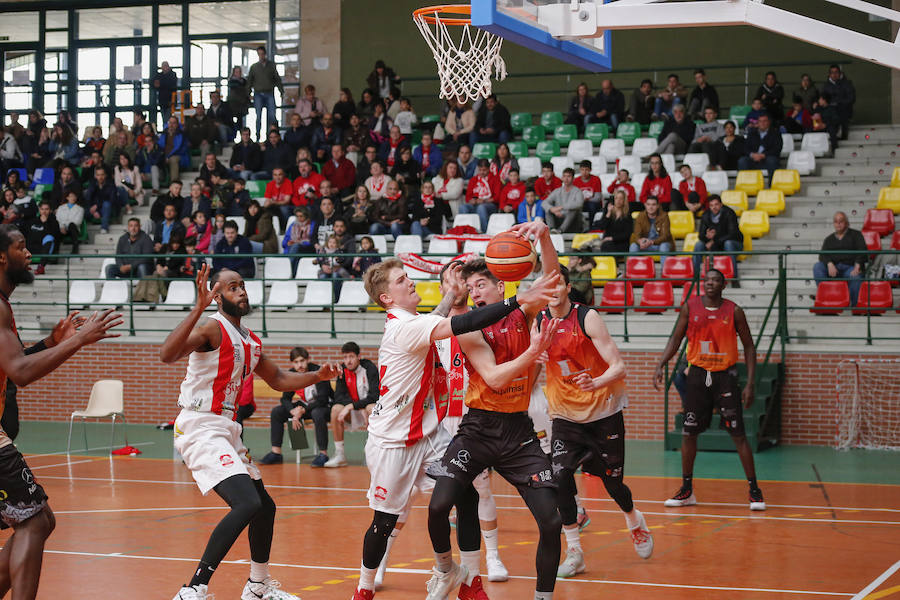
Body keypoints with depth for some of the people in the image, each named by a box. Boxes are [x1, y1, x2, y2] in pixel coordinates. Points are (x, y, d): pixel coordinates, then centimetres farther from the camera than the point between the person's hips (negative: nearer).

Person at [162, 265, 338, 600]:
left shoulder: (250, 341, 14)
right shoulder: (211, 328, -13)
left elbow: (278, 380, 29)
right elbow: (167, 355, -31)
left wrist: (317, 377, 14)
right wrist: (199, 308, -38)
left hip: (227, 431, 10)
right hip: (201, 429, -9)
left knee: (265, 506, 19)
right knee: (248, 504, -24)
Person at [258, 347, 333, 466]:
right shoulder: (291, 374, -4)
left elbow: (323, 399, -25)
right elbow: (285, 398, 0)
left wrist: (302, 411, -25)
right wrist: (293, 412, -21)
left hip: (322, 406, -6)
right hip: (305, 405, 6)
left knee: (318, 414, -40)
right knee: (276, 412, -9)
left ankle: (323, 454, -32)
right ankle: (276, 453, -7)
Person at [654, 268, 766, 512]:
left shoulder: (733, 311, -4)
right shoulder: (690, 307, 0)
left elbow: (748, 347, 1)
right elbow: (676, 339, 7)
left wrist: (750, 384, -6)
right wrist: (660, 366, -7)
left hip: (725, 375, -2)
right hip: (698, 374, 2)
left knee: (738, 435, -5)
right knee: (688, 433, 5)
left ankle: (754, 491, 1)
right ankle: (687, 491, 17)